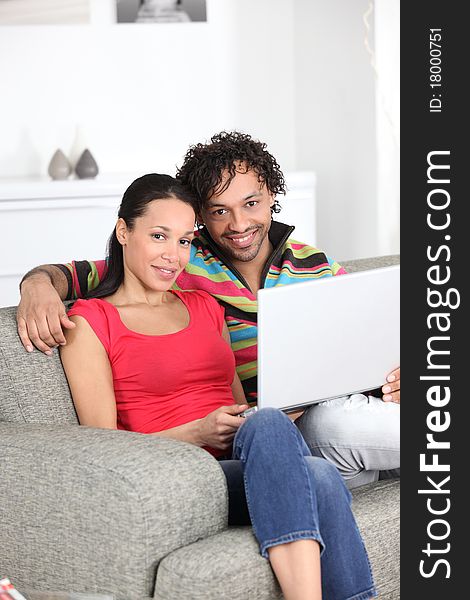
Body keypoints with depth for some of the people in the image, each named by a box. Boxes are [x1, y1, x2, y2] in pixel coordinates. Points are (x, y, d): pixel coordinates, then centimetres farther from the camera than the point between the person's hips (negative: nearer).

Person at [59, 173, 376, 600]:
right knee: (269, 424, -37)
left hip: (246, 468, 5)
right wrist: (198, 433, -15)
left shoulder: (205, 307, 25)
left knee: (318, 477, -33)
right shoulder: (90, 321, 6)